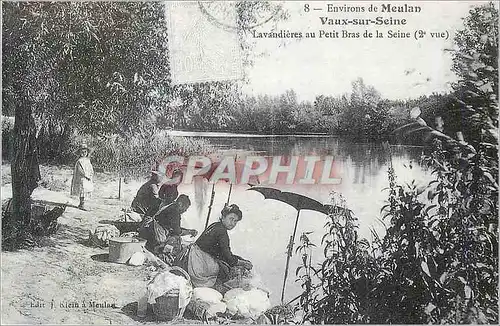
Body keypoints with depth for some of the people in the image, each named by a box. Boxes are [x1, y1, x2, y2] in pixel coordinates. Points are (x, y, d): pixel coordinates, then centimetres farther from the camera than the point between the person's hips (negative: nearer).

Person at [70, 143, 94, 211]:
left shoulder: (88, 160, 13)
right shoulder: (80, 161, -11)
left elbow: (91, 169, 16)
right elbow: (81, 170, -17)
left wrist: (91, 176, 1)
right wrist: (87, 176, -16)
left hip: (87, 179, 8)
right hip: (81, 178, -8)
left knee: (86, 192, 10)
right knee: (83, 191, -8)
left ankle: (81, 204, 20)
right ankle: (82, 205, -2)